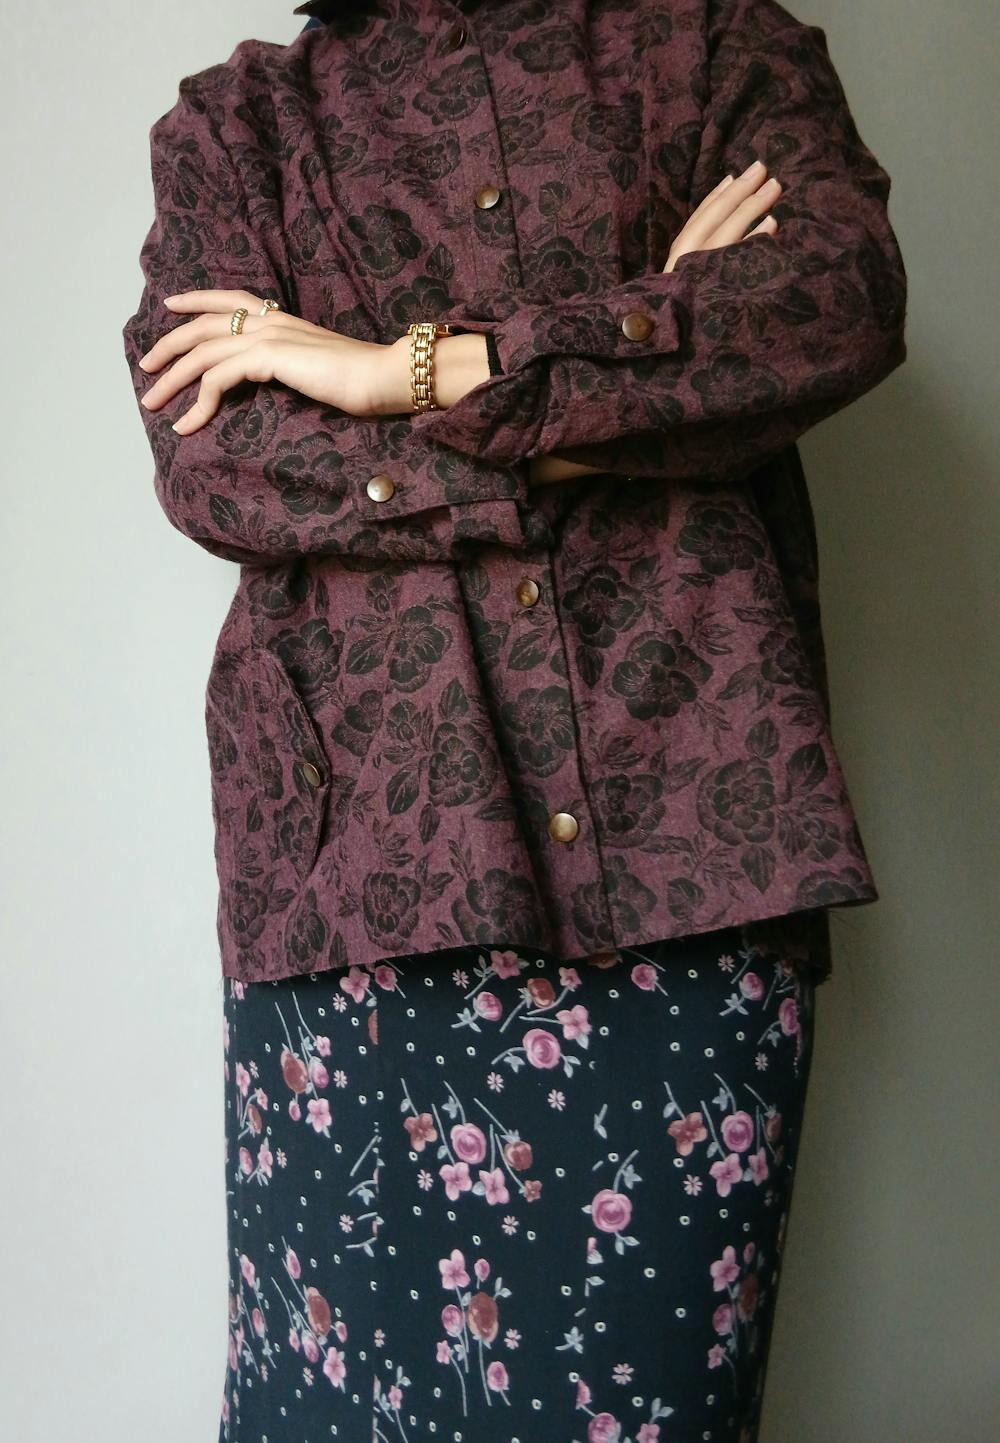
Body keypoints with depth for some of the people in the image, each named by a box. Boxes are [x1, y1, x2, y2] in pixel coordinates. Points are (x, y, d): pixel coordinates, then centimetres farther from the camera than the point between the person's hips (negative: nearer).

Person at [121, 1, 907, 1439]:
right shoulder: (235, 122, 18)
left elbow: (846, 287, -4)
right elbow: (207, 459, 0)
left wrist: (418, 368, -7)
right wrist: (654, 362, -3)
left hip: (687, 804, 0)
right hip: (369, 822, 1)